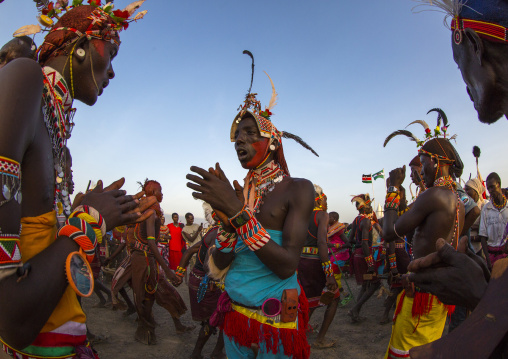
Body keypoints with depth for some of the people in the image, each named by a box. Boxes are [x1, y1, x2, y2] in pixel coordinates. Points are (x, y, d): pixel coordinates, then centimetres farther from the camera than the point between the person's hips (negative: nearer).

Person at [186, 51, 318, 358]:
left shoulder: (298, 189, -12)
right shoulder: (235, 192, 2)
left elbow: (287, 266, -23)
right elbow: (219, 266, -1)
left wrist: (238, 212, -30)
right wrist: (226, 217, -18)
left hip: (274, 319, -4)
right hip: (234, 309, 5)